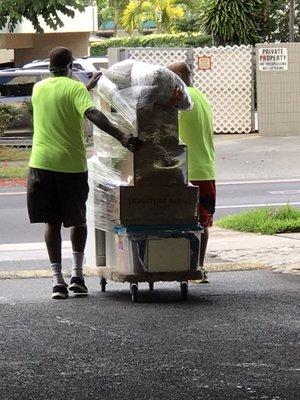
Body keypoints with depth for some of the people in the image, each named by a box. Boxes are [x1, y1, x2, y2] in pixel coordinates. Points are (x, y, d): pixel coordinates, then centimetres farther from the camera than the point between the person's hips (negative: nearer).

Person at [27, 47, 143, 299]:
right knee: (78, 221, 15)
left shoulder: (38, 89, 10)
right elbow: (92, 114, -24)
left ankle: (57, 279, -1)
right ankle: (77, 274, 9)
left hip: (41, 164, 3)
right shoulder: (75, 88, -6)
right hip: (71, 164, -3)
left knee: (52, 222, 7)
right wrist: (122, 137, -33)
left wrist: (88, 87, 31)